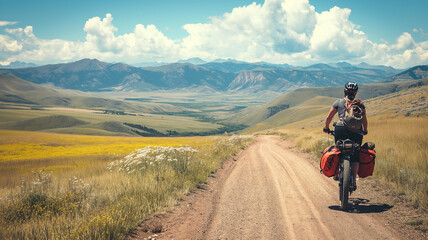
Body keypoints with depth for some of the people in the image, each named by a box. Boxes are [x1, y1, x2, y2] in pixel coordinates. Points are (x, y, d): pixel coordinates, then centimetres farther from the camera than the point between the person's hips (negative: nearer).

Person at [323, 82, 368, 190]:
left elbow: (328, 117, 13)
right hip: (356, 132, 0)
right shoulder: (360, 104, 13)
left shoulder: (339, 102, 12)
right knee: (355, 156, 3)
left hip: (341, 129, 0)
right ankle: (353, 181, -5)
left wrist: (326, 128, 28)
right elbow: (364, 120, 15)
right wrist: (365, 130, 32)